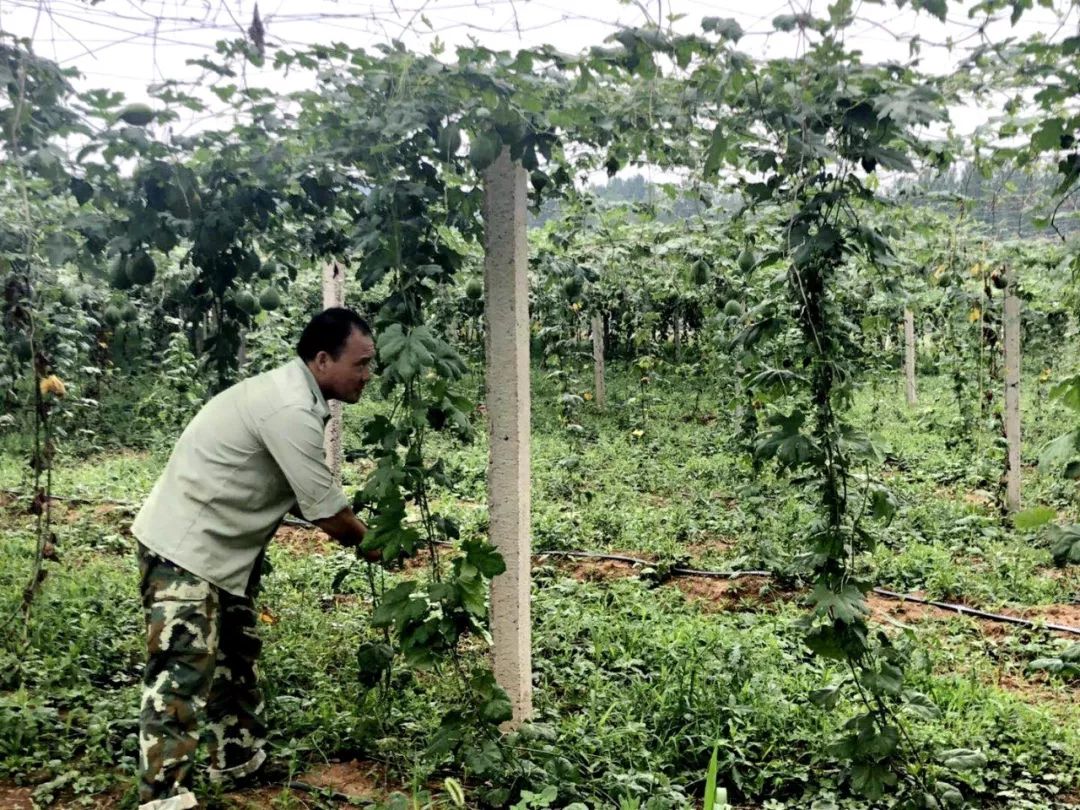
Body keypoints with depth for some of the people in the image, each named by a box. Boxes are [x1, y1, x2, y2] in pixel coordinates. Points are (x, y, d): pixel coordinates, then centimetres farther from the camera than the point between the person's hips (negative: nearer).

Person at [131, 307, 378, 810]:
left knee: (235, 657, 19)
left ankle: (241, 764, 32)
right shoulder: (291, 411, -26)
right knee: (183, 671, -10)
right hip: (184, 548, -11)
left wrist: (357, 531, 3)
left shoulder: (292, 394, 6)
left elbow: (311, 500, 10)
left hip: (223, 549, 11)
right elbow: (328, 514, -20)